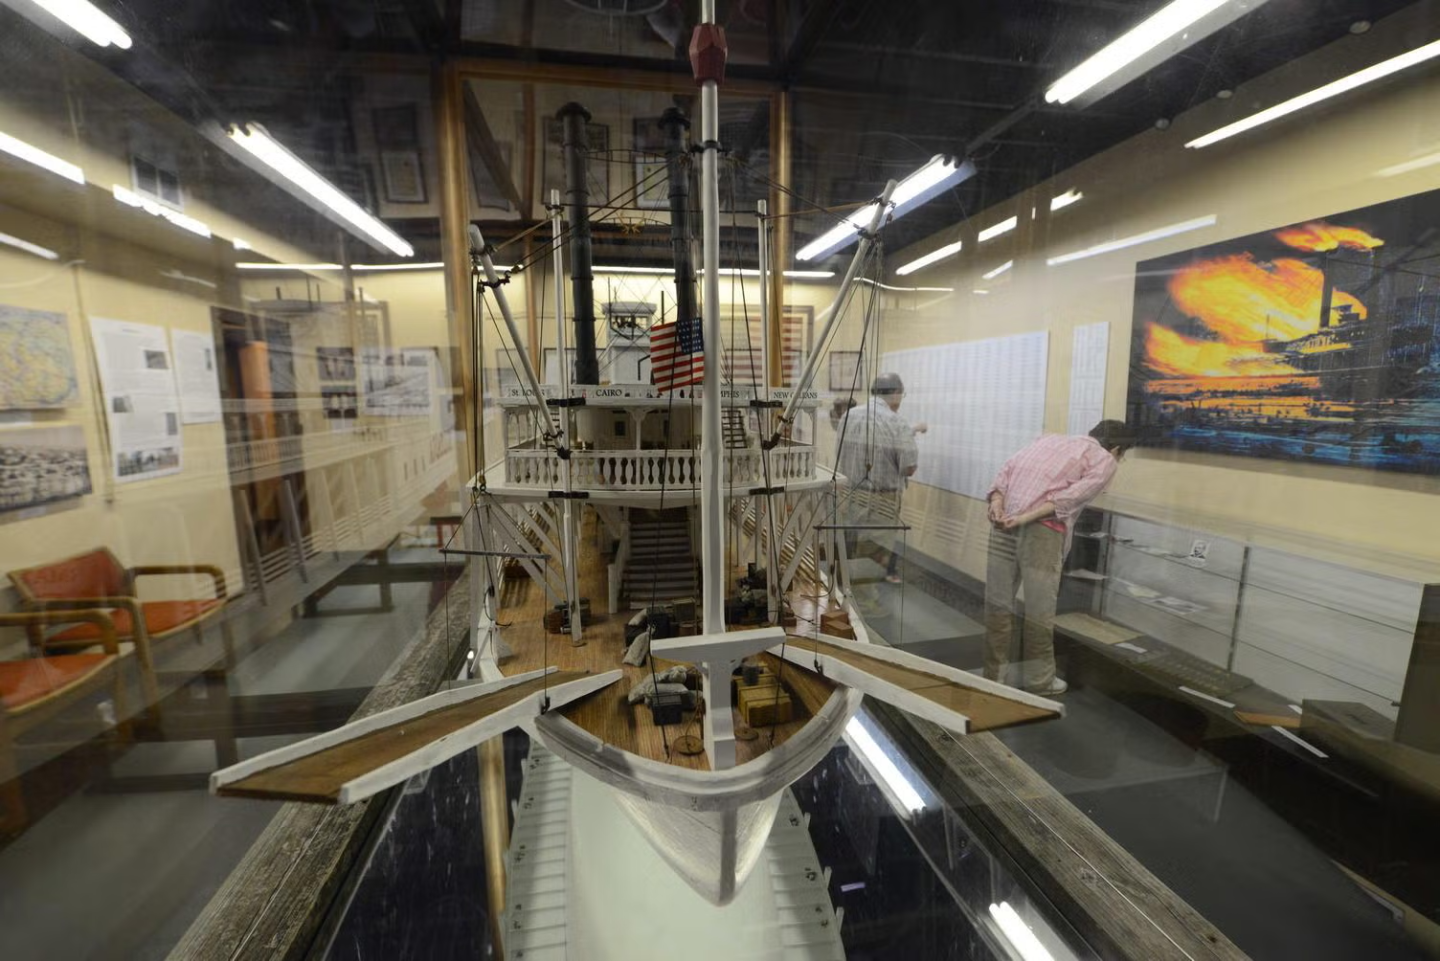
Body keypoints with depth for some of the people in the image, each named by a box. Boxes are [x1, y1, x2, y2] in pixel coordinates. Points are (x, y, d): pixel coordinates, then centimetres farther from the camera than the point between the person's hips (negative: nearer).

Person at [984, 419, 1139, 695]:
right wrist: (1028, 517, -13)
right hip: (1043, 529, -5)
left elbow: (1007, 469, 11)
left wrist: (996, 503, 0)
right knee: (1039, 610, 10)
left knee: (998, 603, 12)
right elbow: (1073, 496, -6)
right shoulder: (1105, 460, 14)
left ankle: (994, 677, 23)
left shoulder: (1052, 438, 28)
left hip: (1004, 520, 5)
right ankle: (1038, 681, 24)